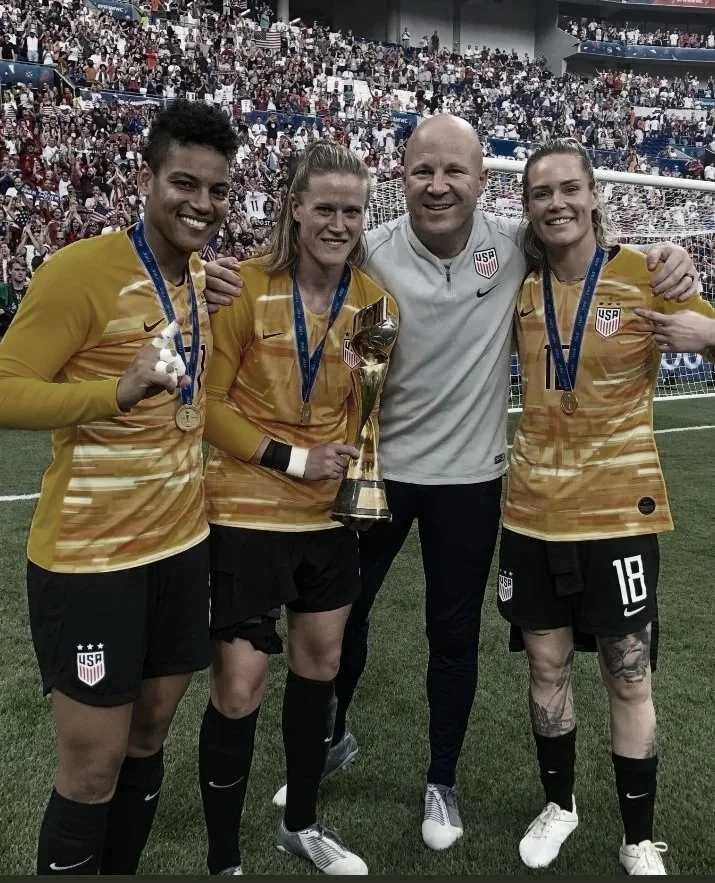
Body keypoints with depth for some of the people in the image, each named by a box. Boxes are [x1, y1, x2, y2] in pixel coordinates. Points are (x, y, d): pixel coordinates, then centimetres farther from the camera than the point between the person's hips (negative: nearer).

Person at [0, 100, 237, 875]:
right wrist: (117, 390, -31)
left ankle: (124, 867, 41)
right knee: (92, 768, 6)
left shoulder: (206, 277, 6)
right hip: (88, 555, -7)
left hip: (181, 541, 7)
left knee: (150, 733, 20)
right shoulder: (80, 270, -17)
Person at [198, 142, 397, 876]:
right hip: (248, 513, -5)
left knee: (320, 665, 17)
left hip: (330, 513, 5)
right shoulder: (248, 286, -12)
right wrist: (290, 459, -16)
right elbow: (208, 402, -11)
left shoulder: (375, 299, 1)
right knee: (239, 689, -2)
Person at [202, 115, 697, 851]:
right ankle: (333, 738, 44)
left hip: (469, 474, 1)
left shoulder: (516, 244, -10)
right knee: (341, 612, 15)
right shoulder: (369, 253, -15)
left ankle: (442, 782, 37)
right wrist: (225, 286, -30)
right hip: (378, 466, 0)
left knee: (454, 633, 14)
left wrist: (667, 258, -15)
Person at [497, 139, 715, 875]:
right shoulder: (521, 286, 3)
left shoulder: (646, 276, -8)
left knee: (628, 677, 8)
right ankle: (558, 805, 38)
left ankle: (640, 841, 29)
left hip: (618, 508, -3)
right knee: (546, 663, 14)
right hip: (532, 508, 3)